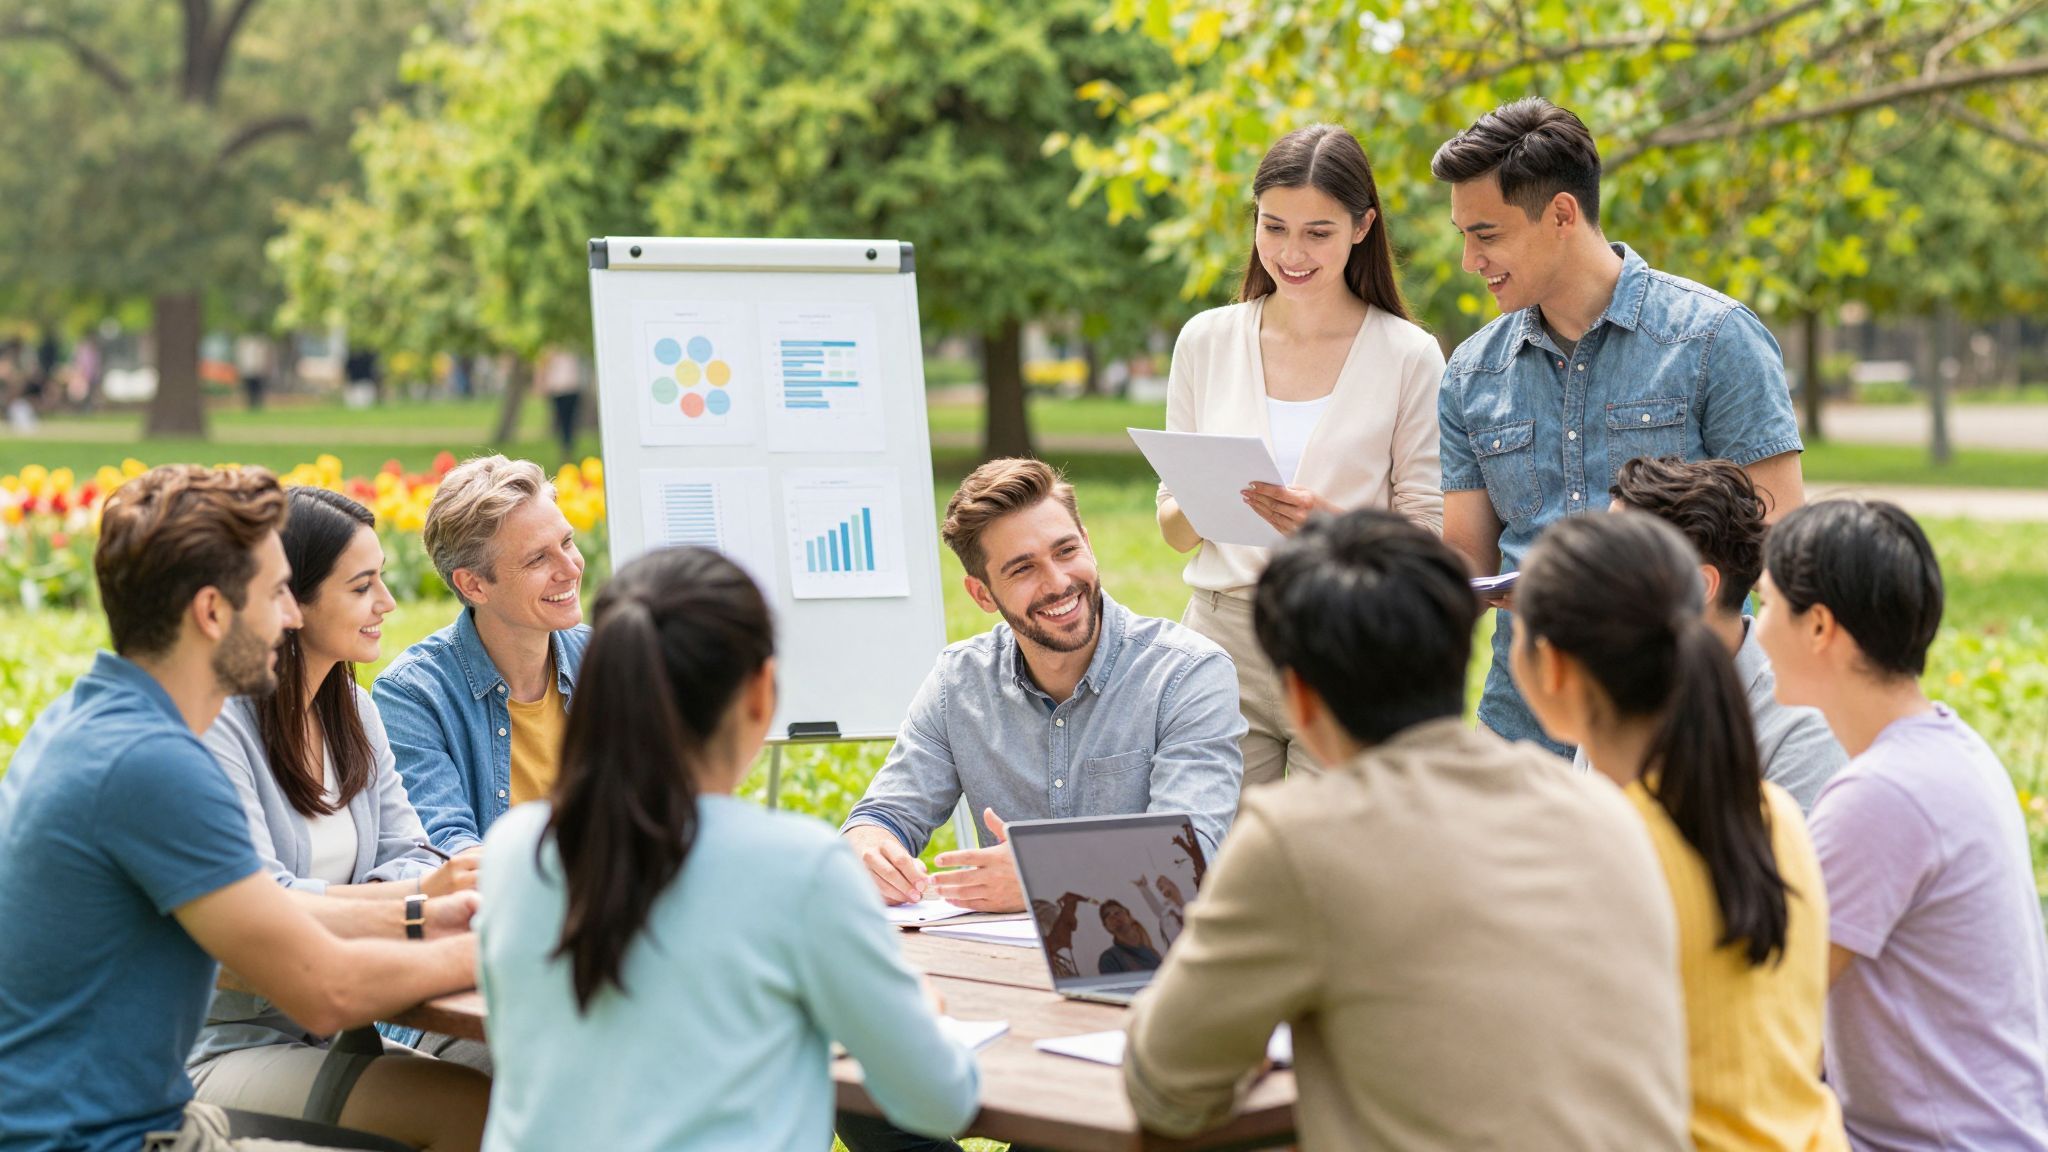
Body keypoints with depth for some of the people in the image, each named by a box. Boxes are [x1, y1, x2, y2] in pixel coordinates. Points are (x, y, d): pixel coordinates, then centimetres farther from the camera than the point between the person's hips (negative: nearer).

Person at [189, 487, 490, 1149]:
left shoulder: (354, 710, 14)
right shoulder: (216, 727, -13)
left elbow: (406, 855, 8)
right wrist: (417, 895, -28)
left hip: (330, 1038, 7)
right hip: (225, 1049, -7)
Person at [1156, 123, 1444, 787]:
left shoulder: (1409, 356, 1)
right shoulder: (1205, 341, 9)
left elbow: (1427, 538, -2)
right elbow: (1172, 531, 11)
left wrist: (1333, 526, -20)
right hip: (1224, 642, 2)